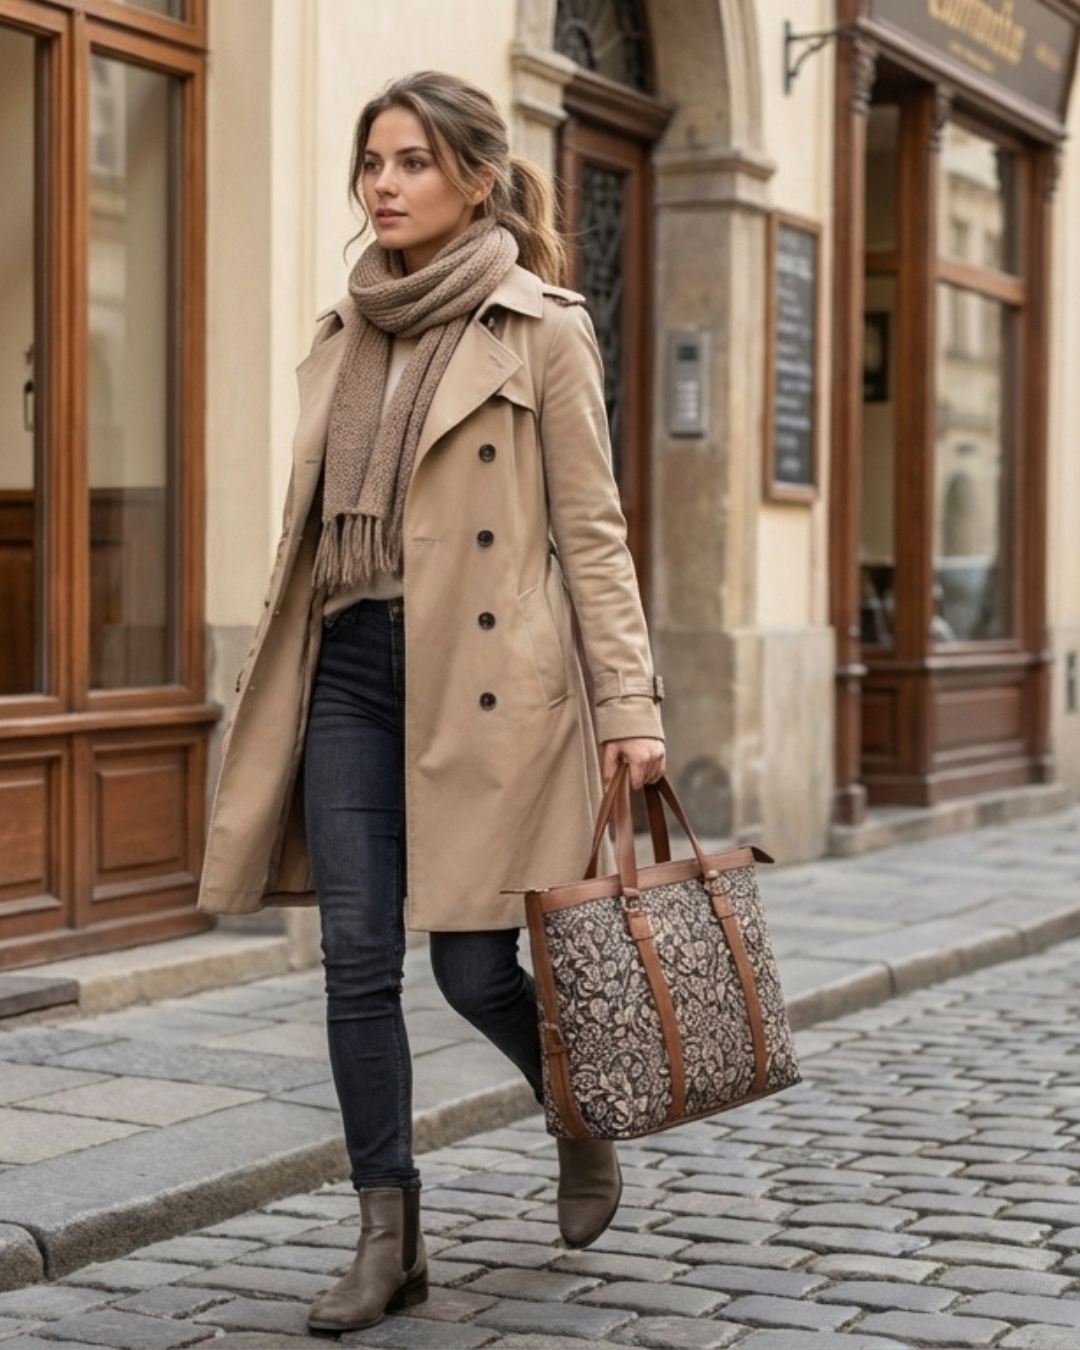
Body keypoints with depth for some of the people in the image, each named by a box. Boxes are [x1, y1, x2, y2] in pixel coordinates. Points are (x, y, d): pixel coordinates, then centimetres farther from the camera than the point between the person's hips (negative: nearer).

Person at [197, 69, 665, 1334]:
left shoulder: (541, 332, -2)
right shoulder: (343, 336, 14)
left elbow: (592, 529, -4)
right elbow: (310, 526, 17)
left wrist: (628, 705, -10)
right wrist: (279, 693, 15)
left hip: (485, 680, -5)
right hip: (352, 670, 5)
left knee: (472, 965, -2)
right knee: (357, 960, 1)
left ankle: (583, 1123, 30)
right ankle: (389, 1235, 11)